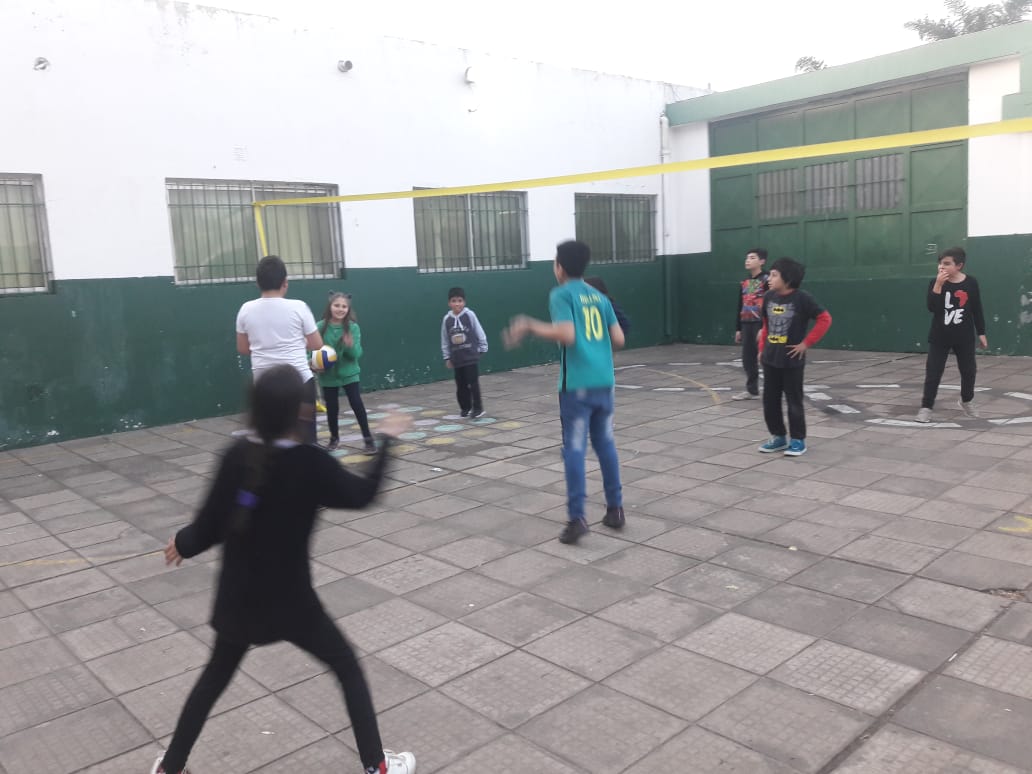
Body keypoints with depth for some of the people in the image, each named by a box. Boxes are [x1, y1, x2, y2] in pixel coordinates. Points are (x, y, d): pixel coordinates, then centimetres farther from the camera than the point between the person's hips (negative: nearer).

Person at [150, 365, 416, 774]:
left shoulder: (237, 456, -10)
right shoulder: (312, 464, -20)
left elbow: (211, 524, -6)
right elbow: (363, 494, -5)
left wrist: (181, 543, 16)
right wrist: (386, 441, 6)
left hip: (238, 596, 4)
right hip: (290, 599, -4)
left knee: (216, 675, 27)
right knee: (348, 668, 15)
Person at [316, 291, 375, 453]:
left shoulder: (353, 327, -11)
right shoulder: (320, 327, -10)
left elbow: (357, 354, -12)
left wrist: (350, 346, -33)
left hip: (349, 373, -1)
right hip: (328, 375, 1)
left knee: (357, 404, -6)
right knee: (332, 408, 11)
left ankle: (368, 439, 5)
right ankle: (334, 438, 33)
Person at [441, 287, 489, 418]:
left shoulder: (470, 315, -9)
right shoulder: (446, 319, -1)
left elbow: (479, 333, 0)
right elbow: (444, 340, 7)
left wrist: (482, 348, 4)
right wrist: (447, 357, 8)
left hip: (470, 356, -3)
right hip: (456, 358, 3)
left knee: (473, 383, -2)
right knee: (461, 385, 9)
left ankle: (478, 408, 8)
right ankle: (465, 408, 23)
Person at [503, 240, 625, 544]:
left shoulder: (561, 294, -4)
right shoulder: (599, 296, 14)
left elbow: (566, 335, -18)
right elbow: (618, 339, 11)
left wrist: (530, 326, -8)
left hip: (577, 384, -6)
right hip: (604, 382, 6)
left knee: (574, 448, -2)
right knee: (606, 444, 15)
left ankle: (577, 518, -4)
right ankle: (615, 509, 20)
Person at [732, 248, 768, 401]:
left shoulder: (767, 281, -8)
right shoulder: (744, 283, 14)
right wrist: (738, 329, 16)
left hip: (760, 325, -7)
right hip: (746, 325, 7)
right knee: (747, 360, 10)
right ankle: (751, 390, 22)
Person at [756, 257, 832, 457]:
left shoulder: (802, 298, -14)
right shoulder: (768, 297, 2)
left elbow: (825, 319, -11)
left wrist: (806, 343, -12)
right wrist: (762, 348, 12)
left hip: (792, 360, -5)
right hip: (770, 358, 6)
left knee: (793, 401, 3)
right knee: (770, 400, 9)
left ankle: (798, 440, 16)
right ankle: (778, 437, 23)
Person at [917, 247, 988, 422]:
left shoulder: (971, 282, -5)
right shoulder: (935, 282, -7)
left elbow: (977, 309, 3)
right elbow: (932, 307, -20)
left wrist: (981, 332, 5)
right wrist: (938, 285, -28)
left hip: (964, 337, 1)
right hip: (939, 337, -1)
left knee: (968, 370, 13)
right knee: (933, 372, -4)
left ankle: (966, 401, 36)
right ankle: (926, 407, 3)